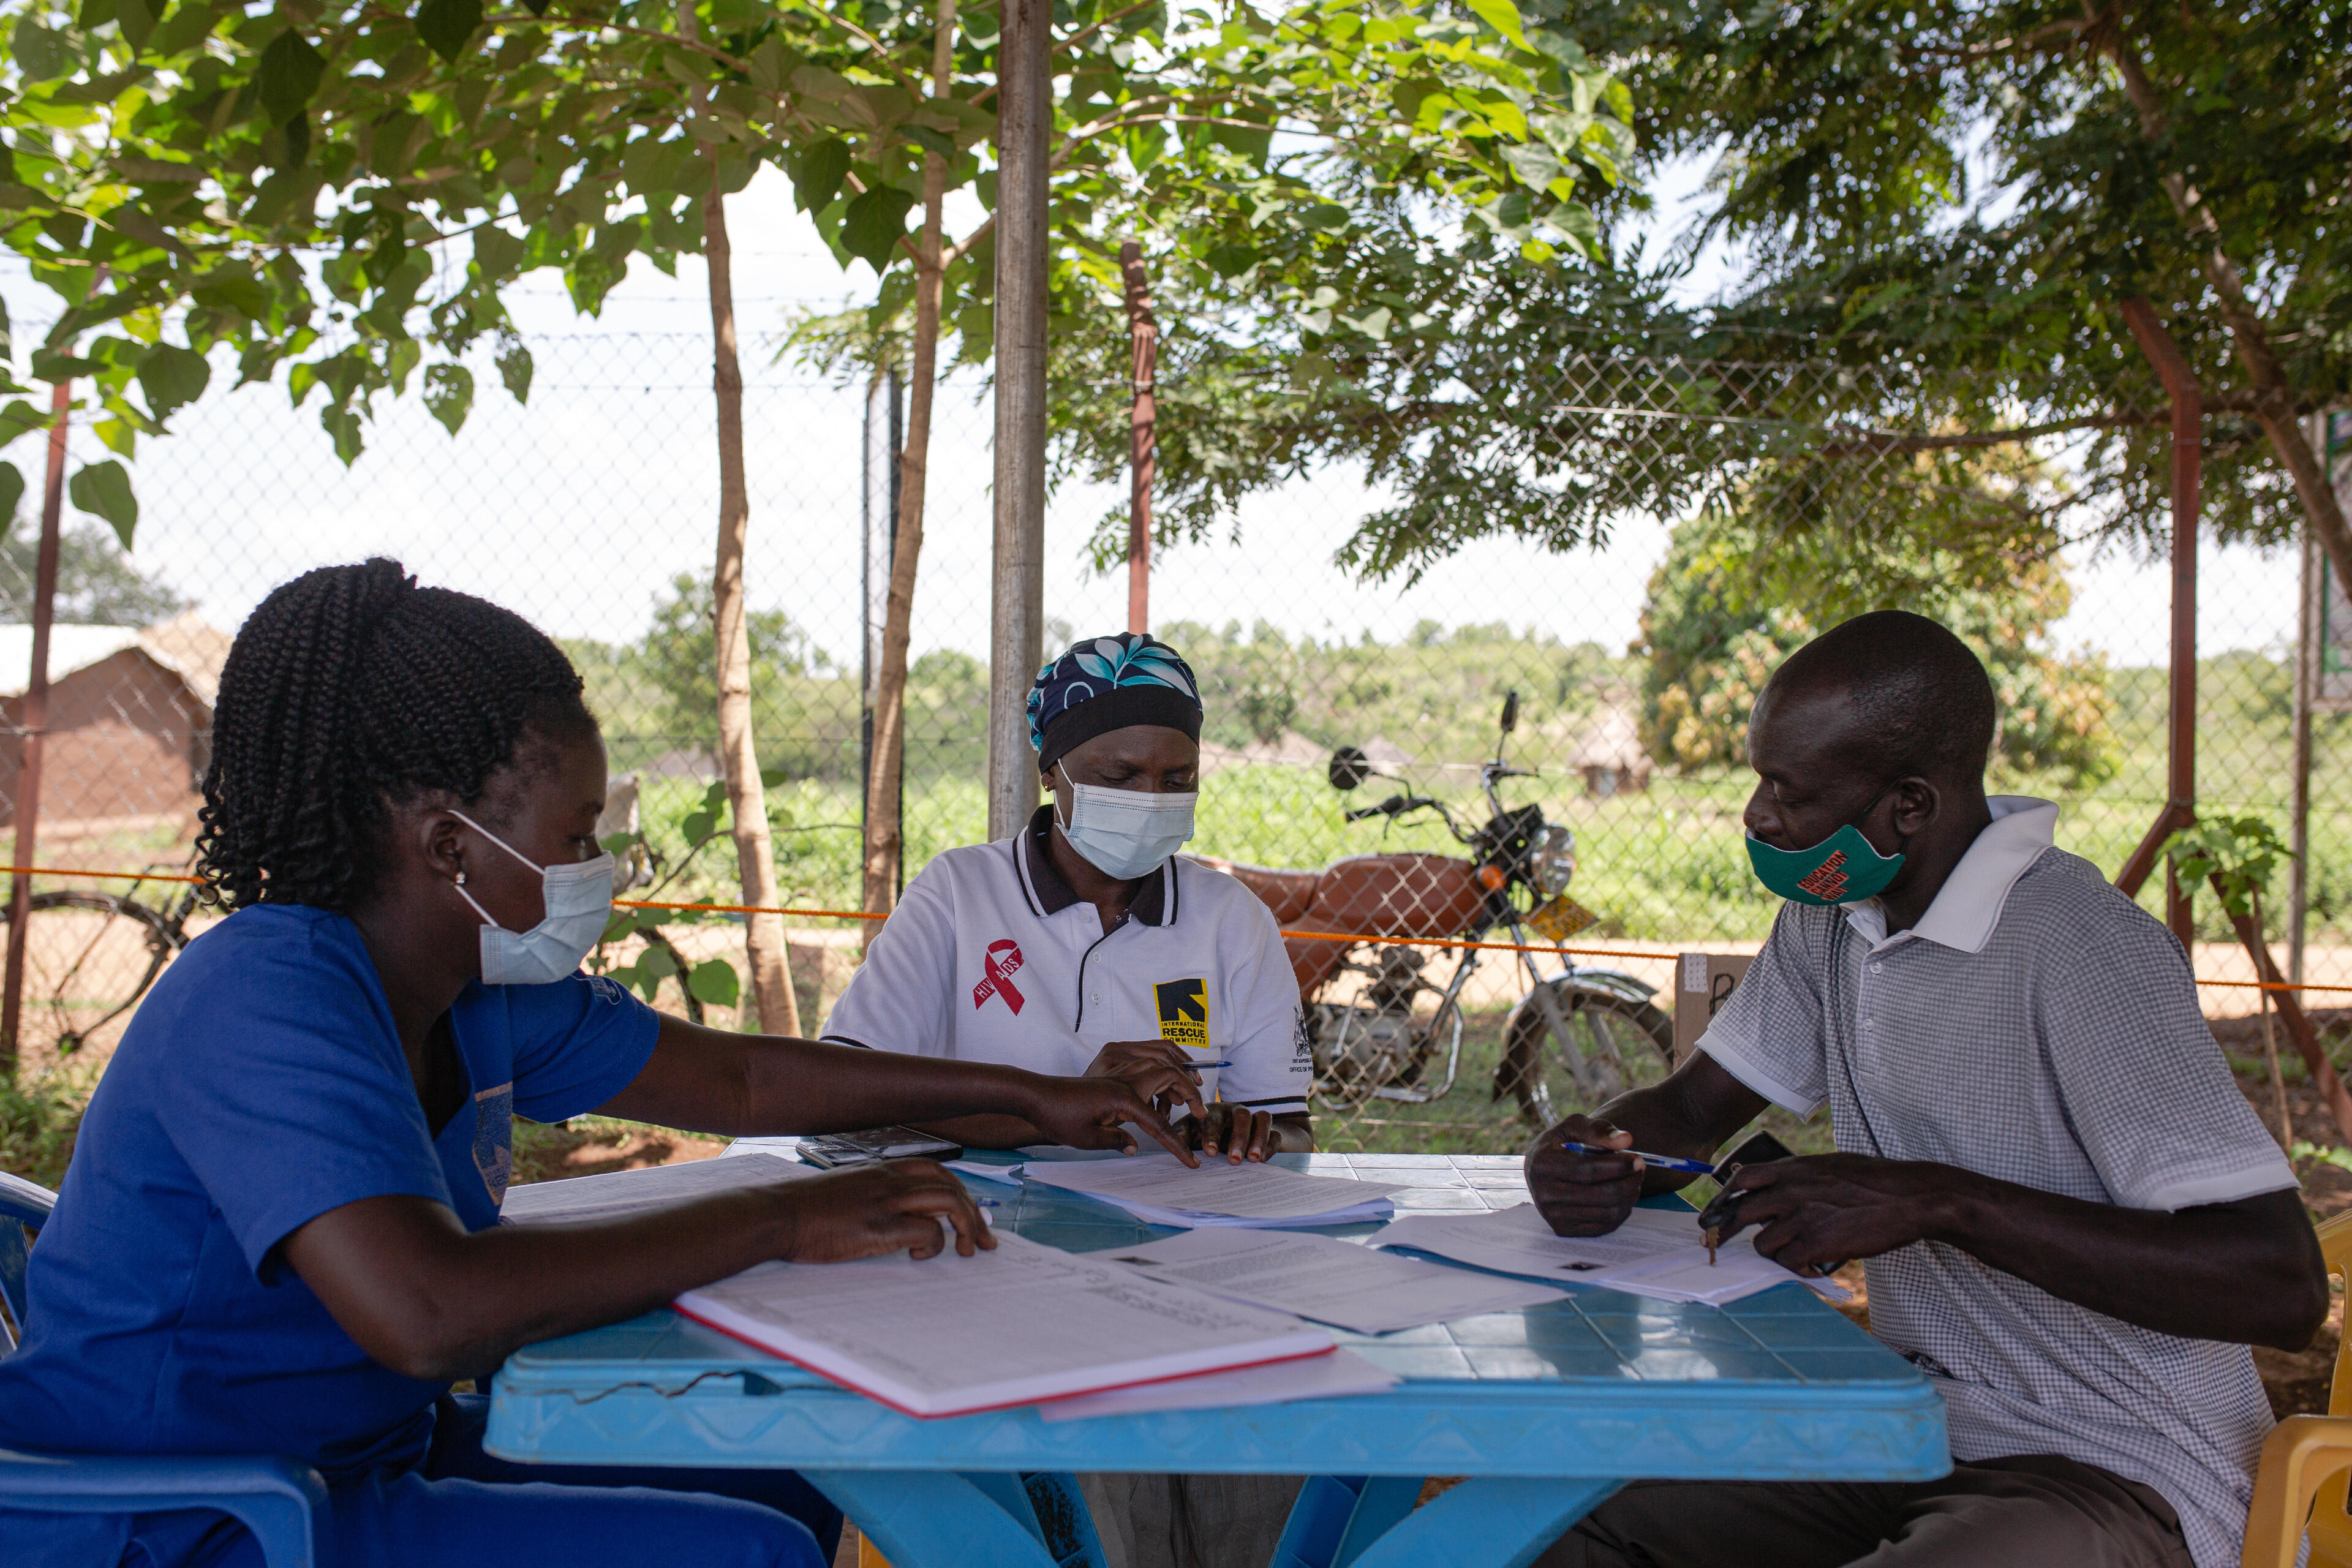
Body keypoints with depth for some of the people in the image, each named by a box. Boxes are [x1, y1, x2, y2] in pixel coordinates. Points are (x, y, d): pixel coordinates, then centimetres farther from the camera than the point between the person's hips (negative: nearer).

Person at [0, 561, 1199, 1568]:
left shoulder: (481, 995, 3)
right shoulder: (265, 1000, -25)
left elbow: (739, 1081, 11)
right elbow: (426, 1312, -39)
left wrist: (1030, 1097, 10)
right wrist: (786, 1222, -31)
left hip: (367, 1459, 9)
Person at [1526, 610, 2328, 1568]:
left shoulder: (2084, 952, -21)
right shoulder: (1827, 914, 5)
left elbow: (2282, 1289, -26)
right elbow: (1697, 1105, 16)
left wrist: (1940, 1203, -30)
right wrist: (1590, 1156, -8)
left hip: (2107, 1477, -7)